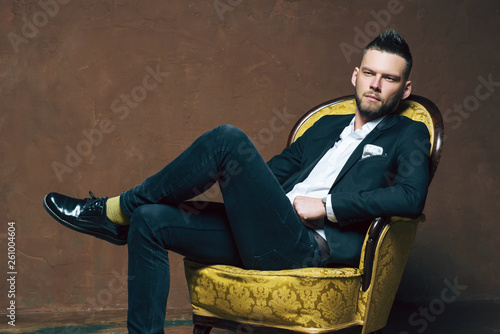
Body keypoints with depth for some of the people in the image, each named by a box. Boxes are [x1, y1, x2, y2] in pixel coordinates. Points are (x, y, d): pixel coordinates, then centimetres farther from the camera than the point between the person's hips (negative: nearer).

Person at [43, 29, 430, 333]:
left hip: (309, 249, -7)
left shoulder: (408, 134, 9)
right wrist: (210, 195, 10)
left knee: (228, 138, -22)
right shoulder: (328, 125, 26)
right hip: (266, 239, 7)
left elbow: (411, 197, -10)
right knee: (150, 220, -7)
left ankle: (116, 211, -5)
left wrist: (326, 206, -12)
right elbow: (276, 168, 25)